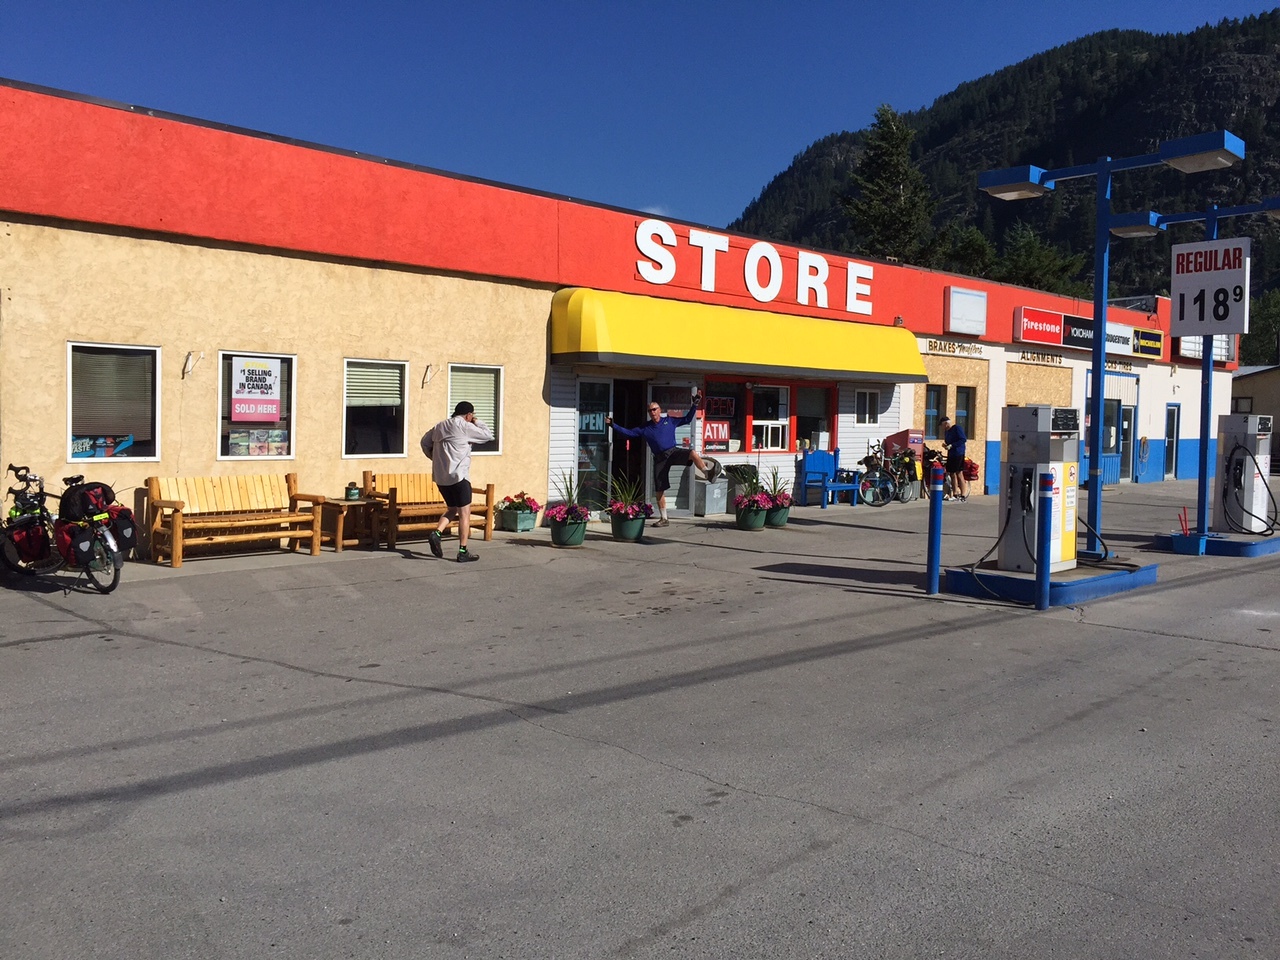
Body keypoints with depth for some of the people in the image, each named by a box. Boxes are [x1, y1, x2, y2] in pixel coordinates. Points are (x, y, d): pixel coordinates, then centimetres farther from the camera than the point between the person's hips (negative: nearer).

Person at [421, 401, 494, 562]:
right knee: (464, 513, 1)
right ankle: (463, 552, 1)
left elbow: (425, 442, 23)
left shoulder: (439, 426, 14)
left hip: (440, 477, 7)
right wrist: (477, 422, 9)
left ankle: (436, 533, -2)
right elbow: (488, 435, -5)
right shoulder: (464, 426, -8)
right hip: (458, 476, -7)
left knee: (452, 510, 21)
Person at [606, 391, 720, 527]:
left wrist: (695, 404, 5)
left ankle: (708, 474, -46)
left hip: (673, 452, -2)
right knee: (659, 490, 2)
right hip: (659, 458, 2)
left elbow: (687, 419, 14)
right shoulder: (644, 428, 12)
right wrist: (613, 425, 3)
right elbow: (628, 432, 11)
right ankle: (664, 519, 11)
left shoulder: (669, 421, 11)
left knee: (692, 453, -34)